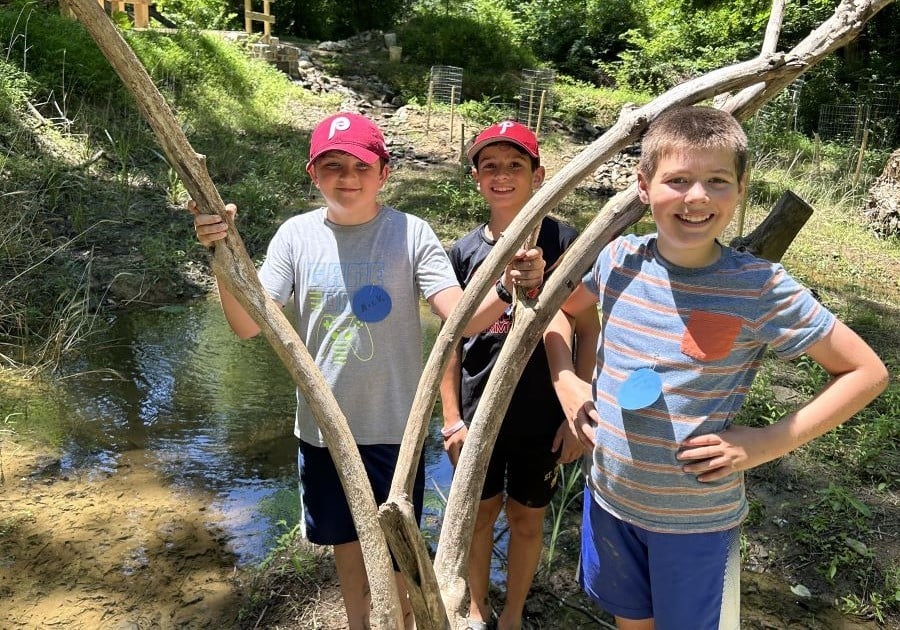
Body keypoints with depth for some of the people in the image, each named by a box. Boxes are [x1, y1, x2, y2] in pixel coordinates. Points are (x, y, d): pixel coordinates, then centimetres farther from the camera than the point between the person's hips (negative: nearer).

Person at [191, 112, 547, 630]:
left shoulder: (411, 233, -12)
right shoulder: (297, 235, -5)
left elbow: (464, 318, -20)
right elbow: (248, 325, -9)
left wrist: (507, 289, -40)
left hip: (394, 426, -2)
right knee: (347, 539, 23)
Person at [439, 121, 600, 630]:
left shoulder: (562, 242, -9)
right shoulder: (465, 251, -1)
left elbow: (588, 333, -6)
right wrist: (451, 418, 1)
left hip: (542, 417, -2)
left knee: (527, 518, 15)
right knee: (480, 513, 17)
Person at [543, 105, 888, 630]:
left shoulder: (763, 289, -19)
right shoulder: (620, 260, -10)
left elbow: (867, 372, -9)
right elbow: (561, 307, 10)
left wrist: (767, 443, -17)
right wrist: (565, 381, -5)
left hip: (698, 521, -3)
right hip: (609, 497, 3)